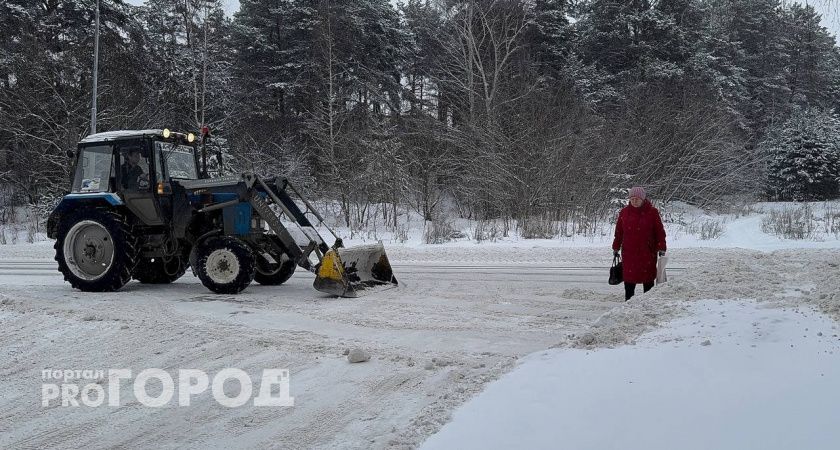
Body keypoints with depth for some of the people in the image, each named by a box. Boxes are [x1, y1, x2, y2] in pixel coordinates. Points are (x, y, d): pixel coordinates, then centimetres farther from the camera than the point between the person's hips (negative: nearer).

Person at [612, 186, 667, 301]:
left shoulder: (652, 212, -2)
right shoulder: (624, 212, 5)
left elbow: (659, 231, 0)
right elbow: (618, 232, 12)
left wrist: (661, 248, -4)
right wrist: (616, 247, 12)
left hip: (647, 252, -2)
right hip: (628, 252, 2)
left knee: (648, 280, 3)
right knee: (629, 279, 4)